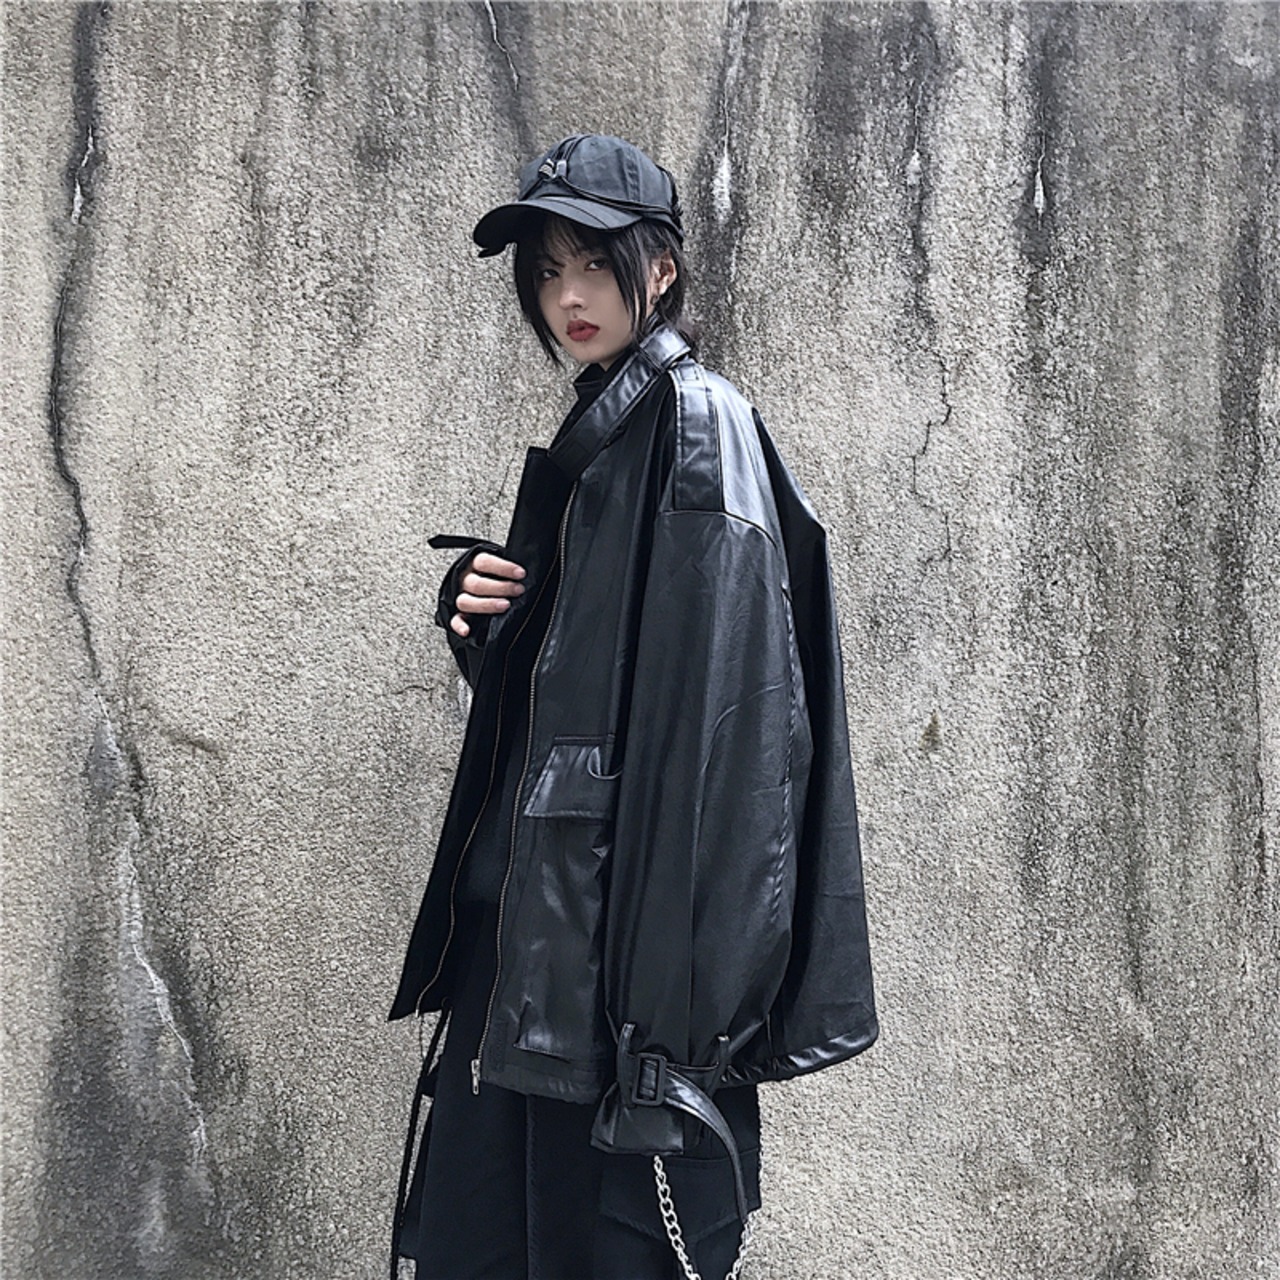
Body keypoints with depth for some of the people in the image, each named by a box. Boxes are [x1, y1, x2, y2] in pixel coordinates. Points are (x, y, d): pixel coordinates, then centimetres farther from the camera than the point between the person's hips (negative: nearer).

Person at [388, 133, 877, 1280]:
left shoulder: (698, 422, -9)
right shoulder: (588, 436, 18)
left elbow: (718, 710, -19)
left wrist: (670, 1006, -24)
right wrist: (480, 616, -1)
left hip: (633, 917, -9)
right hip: (531, 918, 9)